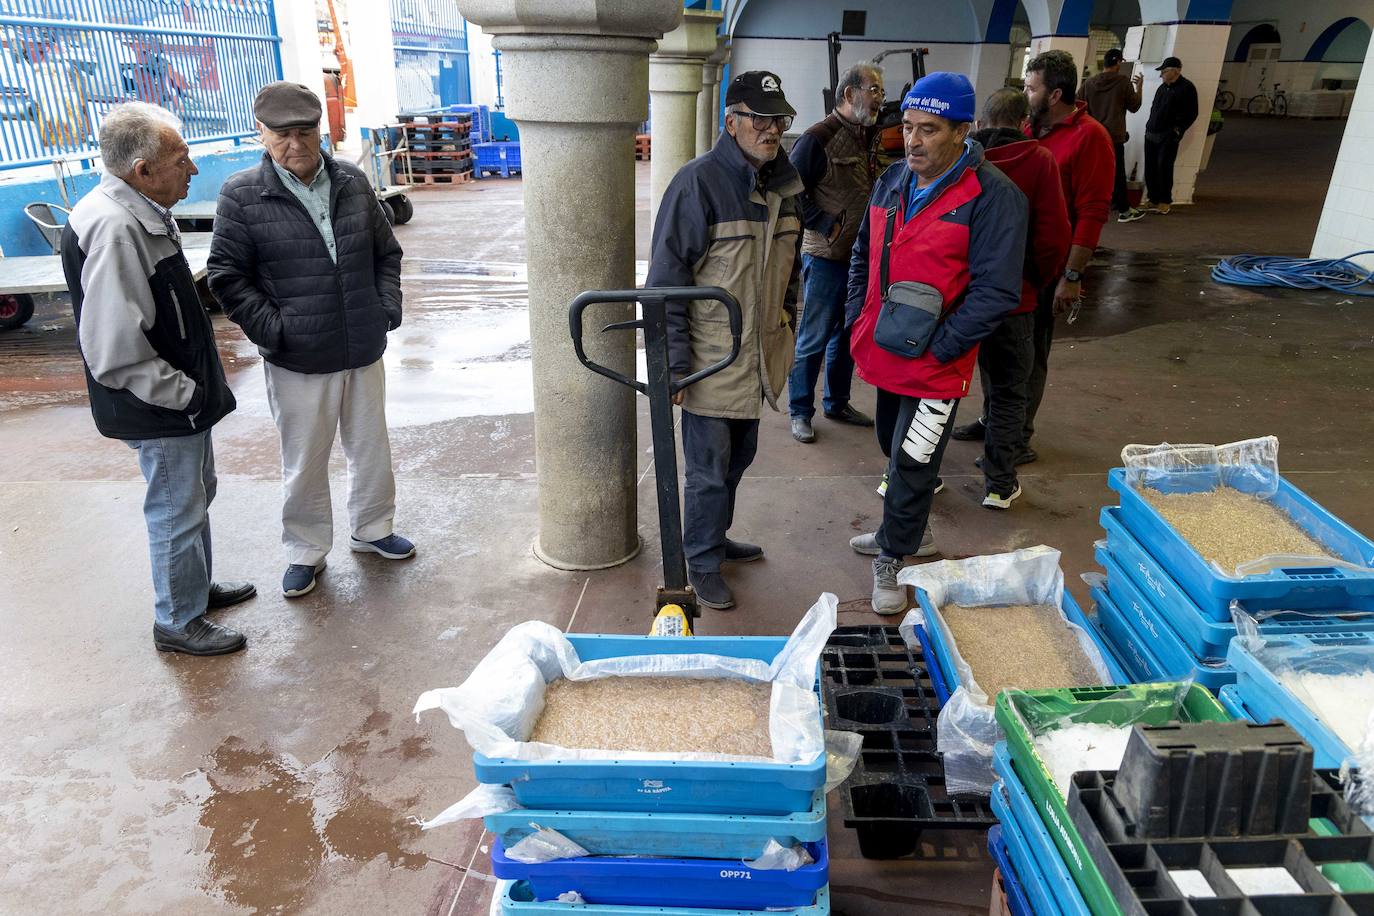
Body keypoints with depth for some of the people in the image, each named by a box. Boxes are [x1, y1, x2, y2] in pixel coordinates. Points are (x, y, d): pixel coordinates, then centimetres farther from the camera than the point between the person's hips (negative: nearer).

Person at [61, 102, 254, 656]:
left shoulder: (141, 213, 8)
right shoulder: (112, 229, -26)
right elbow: (114, 350, -29)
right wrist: (182, 393, -19)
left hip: (183, 399, 10)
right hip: (159, 411, -10)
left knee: (195, 496, 23)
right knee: (177, 512, 4)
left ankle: (196, 586, 42)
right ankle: (178, 622, 22)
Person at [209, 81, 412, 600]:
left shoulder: (352, 183, 4)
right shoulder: (242, 196, -7)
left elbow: (386, 252, 13)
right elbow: (227, 276, -6)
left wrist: (388, 307, 2)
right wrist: (271, 330, -14)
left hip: (365, 351, 4)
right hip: (298, 362, -4)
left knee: (371, 447, 17)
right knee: (304, 463, 9)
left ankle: (371, 530, 38)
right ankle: (306, 552, 28)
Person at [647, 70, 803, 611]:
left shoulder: (784, 184, 8)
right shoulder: (699, 182, -15)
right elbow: (666, 277, -15)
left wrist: (786, 334, 19)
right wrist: (673, 362, -17)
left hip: (759, 358, 7)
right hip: (711, 361, -7)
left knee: (739, 457, 19)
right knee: (709, 468, 3)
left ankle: (714, 537, 40)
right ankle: (702, 561, 22)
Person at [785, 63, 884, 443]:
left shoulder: (866, 138, 13)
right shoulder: (818, 137, -13)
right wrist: (828, 226, -18)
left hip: (858, 255, 8)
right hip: (825, 255, -8)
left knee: (848, 335, 16)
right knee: (814, 338, -1)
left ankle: (837, 402, 30)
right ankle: (800, 412, 11)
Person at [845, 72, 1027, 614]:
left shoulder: (993, 197, -16)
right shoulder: (893, 181, 5)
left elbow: (996, 292, -19)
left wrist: (937, 347, -20)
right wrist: (858, 320, 7)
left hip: (934, 367, -6)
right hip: (882, 354, 6)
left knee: (910, 467, 2)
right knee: (895, 448, 21)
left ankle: (892, 558, 22)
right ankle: (904, 529, 43)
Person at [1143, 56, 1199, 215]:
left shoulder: (1187, 88, -5)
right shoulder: (1163, 87, 17)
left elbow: (1191, 114, -8)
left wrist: (1177, 130, -14)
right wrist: (1149, 126, 15)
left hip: (1168, 137, -7)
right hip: (1151, 134, 7)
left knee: (1164, 167, -9)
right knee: (1150, 168, 5)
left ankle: (1165, 202, -1)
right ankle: (1153, 199, 14)